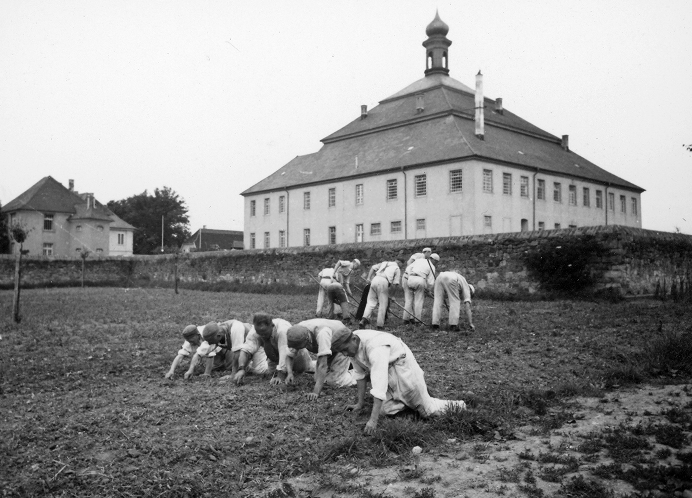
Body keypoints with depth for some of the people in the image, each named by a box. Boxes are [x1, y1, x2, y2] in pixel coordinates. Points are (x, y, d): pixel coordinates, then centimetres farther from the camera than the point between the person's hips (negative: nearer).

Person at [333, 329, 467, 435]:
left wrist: (373, 420, -46)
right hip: (386, 370, 7)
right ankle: (404, 400, 26)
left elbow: (379, 383, -44)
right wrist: (360, 403, 4)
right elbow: (360, 374, 0)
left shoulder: (375, 347, -39)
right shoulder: (353, 345, -14)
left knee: (428, 411, 0)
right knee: (384, 410, -1)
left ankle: (451, 405, 28)